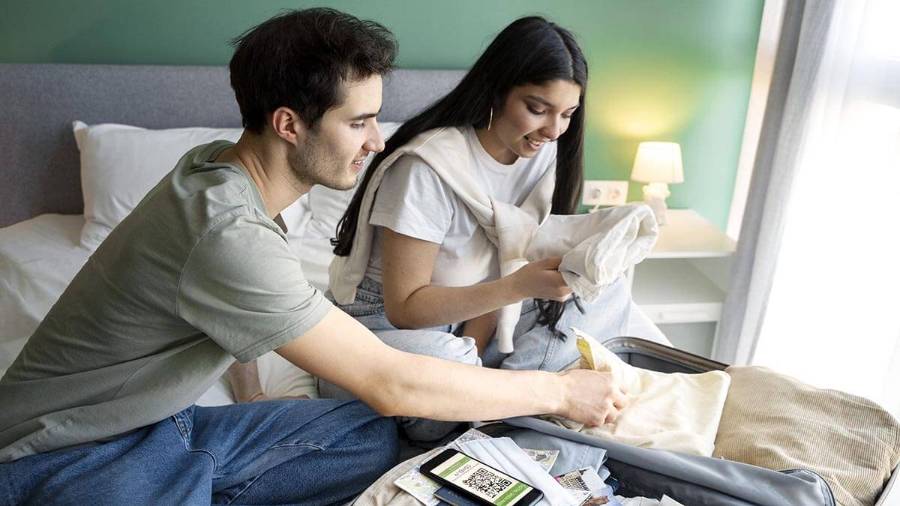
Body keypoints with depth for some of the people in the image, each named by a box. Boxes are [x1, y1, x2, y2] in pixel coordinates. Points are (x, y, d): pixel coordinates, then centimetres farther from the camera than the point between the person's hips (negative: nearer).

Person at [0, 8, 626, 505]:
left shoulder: (222, 164, -2)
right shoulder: (228, 234, -30)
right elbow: (391, 385, -26)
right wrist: (558, 391, -16)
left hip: (161, 423, 9)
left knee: (373, 435, -4)